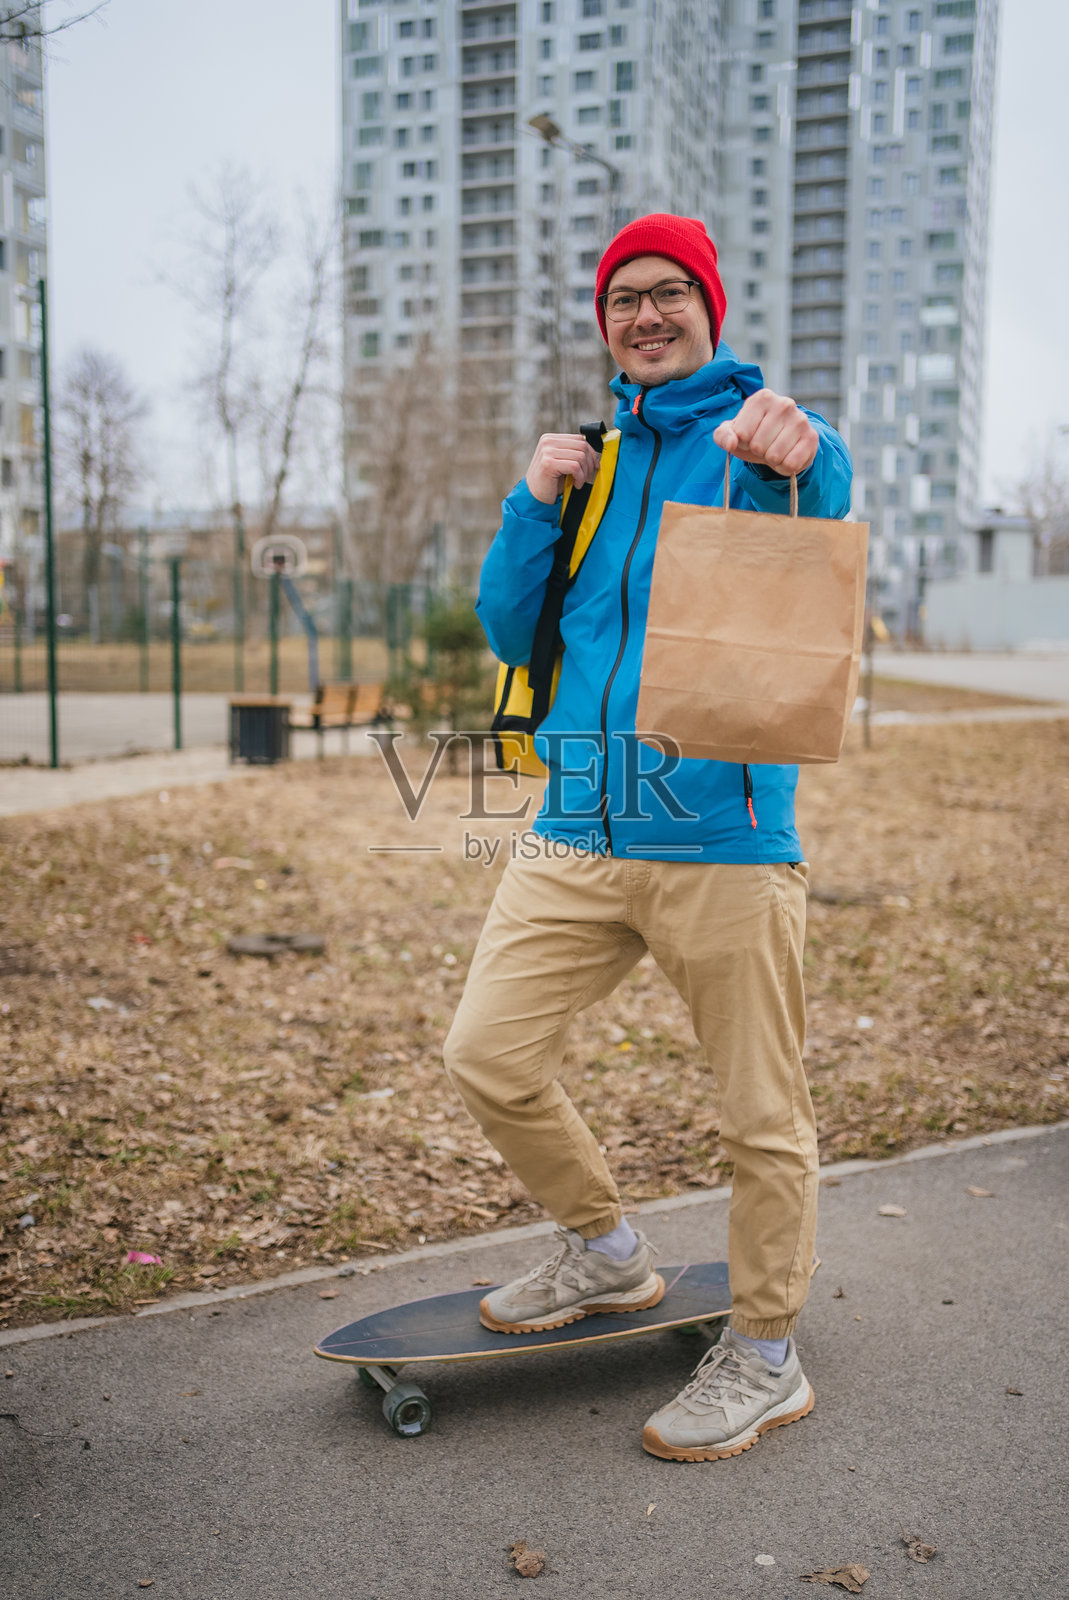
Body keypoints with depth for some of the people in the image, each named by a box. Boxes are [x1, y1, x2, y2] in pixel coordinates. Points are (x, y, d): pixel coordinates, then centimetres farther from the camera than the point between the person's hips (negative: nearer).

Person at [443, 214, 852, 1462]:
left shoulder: (760, 435, 2)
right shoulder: (587, 454, 16)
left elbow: (821, 497, -24)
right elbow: (509, 634, 12)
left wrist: (793, 449, -48)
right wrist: (535, 503, -4)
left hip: (723, 835, -5)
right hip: (578, 832, 5)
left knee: (761, 1112, 3)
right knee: (486, 1055, 4)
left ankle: (765, 1359, 26)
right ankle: (606, 1254, 29)